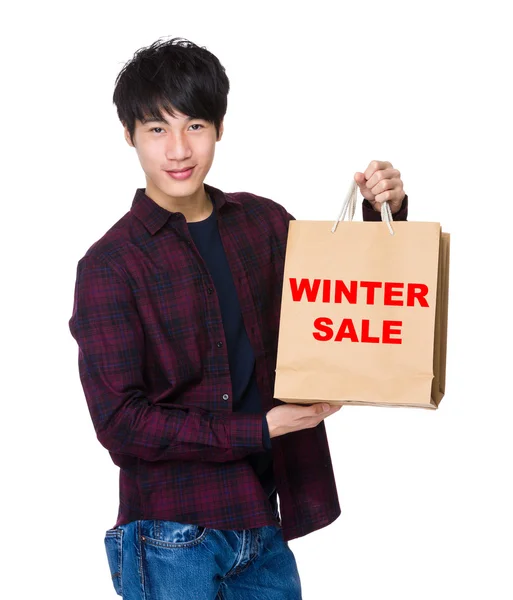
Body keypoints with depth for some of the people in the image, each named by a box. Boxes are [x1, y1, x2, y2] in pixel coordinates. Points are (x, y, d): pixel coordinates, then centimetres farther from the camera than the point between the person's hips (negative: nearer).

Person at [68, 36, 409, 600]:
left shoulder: (263, 222, 5)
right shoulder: (110, 265, -9)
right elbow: (120, 422, -13)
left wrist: (383, 213, 1)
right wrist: (261, 428, -15)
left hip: (264, 528, 5)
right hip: (173, 539, -5)